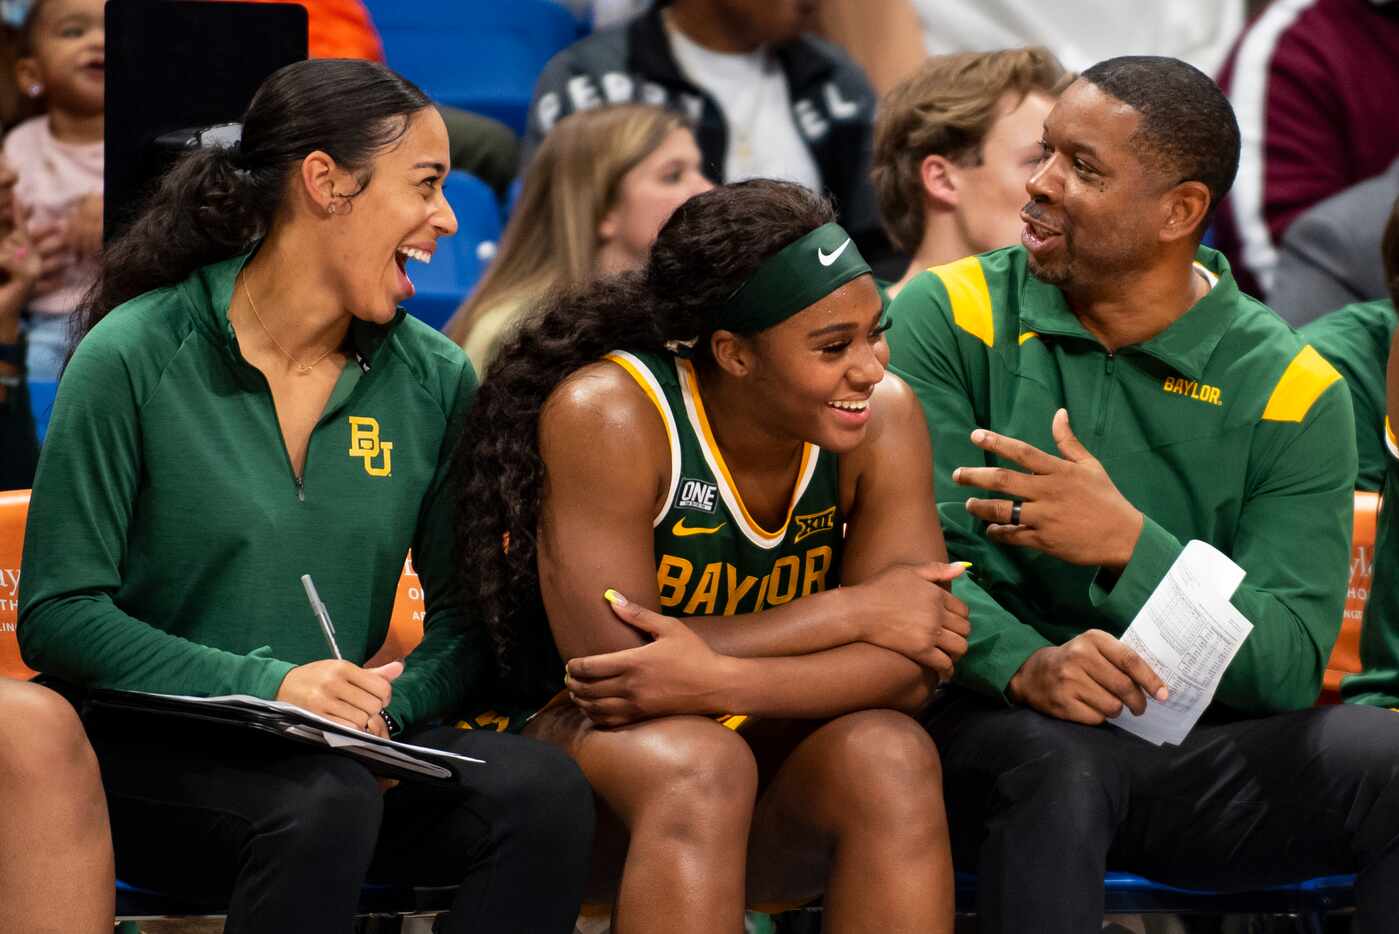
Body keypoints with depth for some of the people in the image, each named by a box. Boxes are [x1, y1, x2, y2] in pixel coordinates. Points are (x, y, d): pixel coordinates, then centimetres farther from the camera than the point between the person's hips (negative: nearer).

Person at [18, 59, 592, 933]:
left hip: (340, 748, 5)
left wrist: (389, 703, -13)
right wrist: (265, 686, -21)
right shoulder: (135, 360, -7)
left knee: (544, 790, -24)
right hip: (148, 753, -4)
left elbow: (466, 615, 11)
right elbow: (57, 616, -9)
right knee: (327, 804, -36)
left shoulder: (436, 381, 7)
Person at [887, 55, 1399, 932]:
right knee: (1050, 765, -36)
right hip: (997, 721, -2)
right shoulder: (952, 318, 2)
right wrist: (1026, 664, -30)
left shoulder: (1292, 389, 2)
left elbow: (1290, 664, -6)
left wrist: (1128, 547, -23)